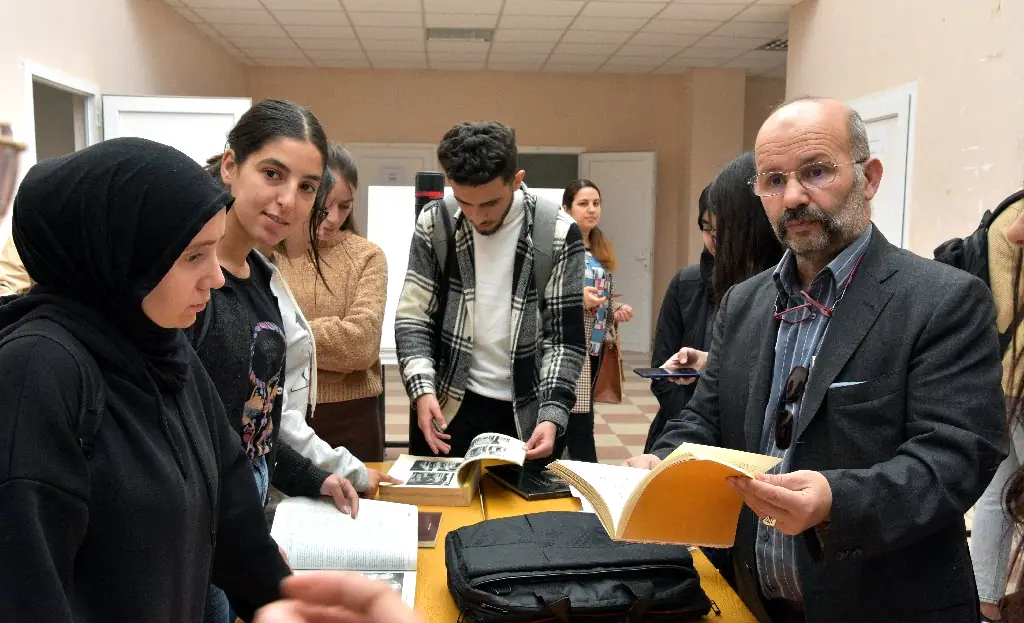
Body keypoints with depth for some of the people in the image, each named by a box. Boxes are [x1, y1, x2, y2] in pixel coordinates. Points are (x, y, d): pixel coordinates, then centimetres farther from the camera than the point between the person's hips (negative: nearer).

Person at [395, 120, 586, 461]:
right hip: (446, 404, 1)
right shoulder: (434, 223, -5)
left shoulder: (558, 234, -10)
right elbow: (413, 316, -2)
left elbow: (565, 336, -6)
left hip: (526, 412, -1)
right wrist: (422, 389, -16)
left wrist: (552, 414, -16)